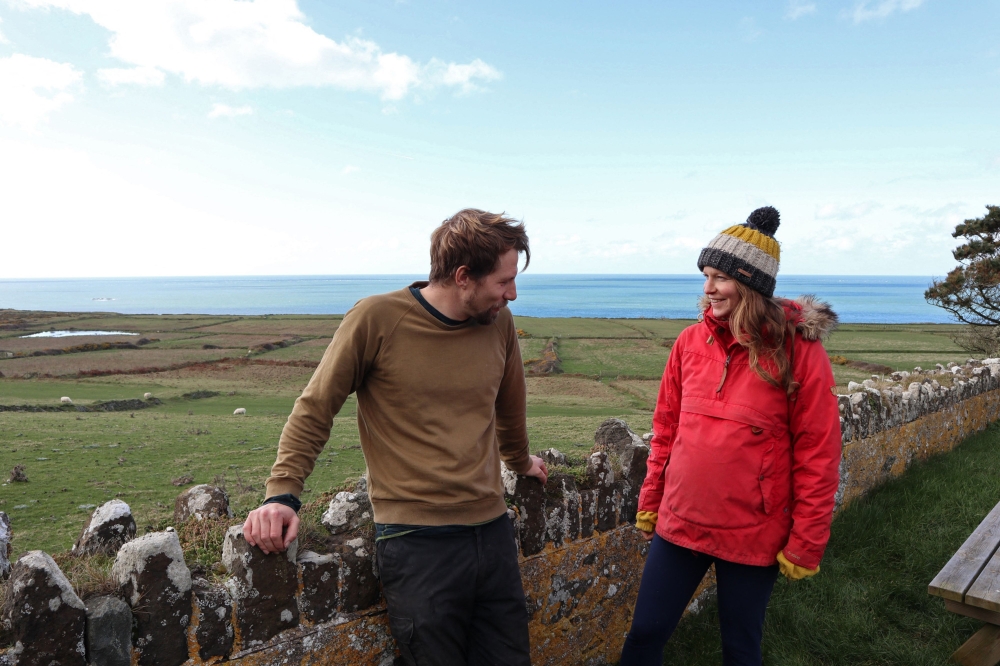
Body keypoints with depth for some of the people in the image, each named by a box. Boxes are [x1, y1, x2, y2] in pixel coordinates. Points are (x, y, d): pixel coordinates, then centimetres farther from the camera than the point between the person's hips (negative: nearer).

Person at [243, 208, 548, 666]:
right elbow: (315, 410, -3)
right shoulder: (376, 319, -11)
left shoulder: (499, 323, 4)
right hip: (415, 539, -5)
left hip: (492, 529, 5)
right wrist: (282, 494, -12)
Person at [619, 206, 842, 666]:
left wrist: (805, 544, -8)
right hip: (680, 522, 4)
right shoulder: (691, 341, -1)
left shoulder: (798, 351, -12)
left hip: (754, 536, -3)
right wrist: (649, 501, 10)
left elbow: (817, 455, -9)